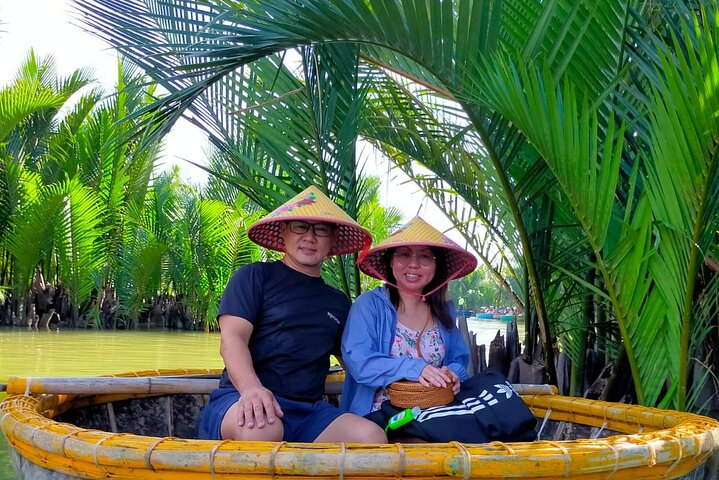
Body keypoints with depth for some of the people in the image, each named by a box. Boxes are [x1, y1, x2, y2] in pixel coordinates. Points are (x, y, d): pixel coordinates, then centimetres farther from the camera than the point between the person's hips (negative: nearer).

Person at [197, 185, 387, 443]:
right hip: (242, 399, -4)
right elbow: (232, 338, -5)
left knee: (371, 437, -26)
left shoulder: (339, 303, 24)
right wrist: (251, 387, -26)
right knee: (262, 429, -40)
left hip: (308, 410, 4)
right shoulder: (255, 276, 9)